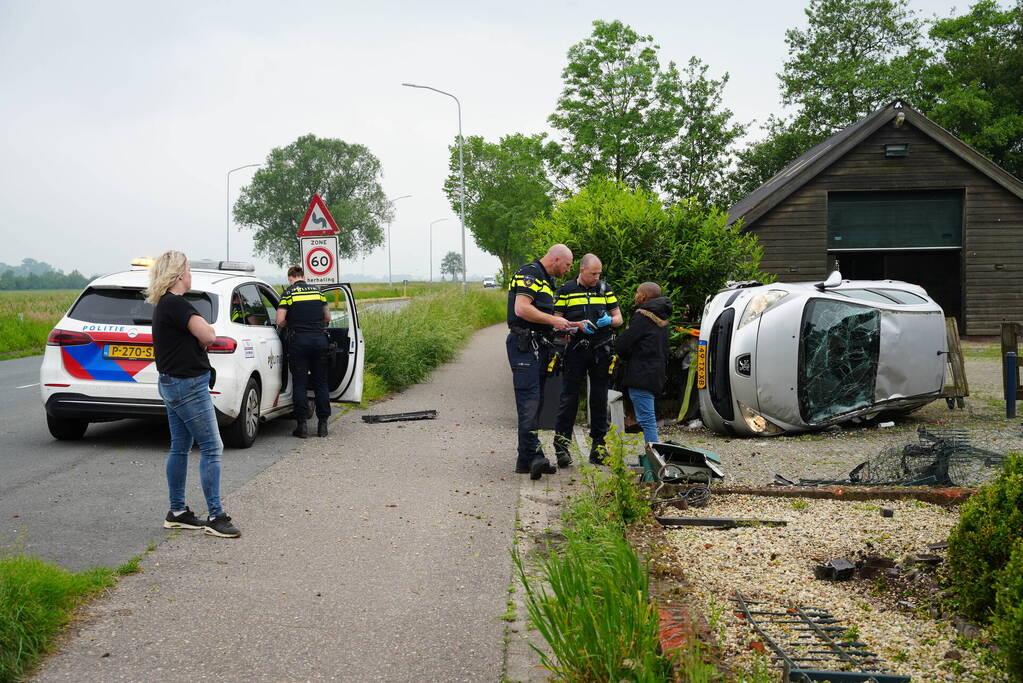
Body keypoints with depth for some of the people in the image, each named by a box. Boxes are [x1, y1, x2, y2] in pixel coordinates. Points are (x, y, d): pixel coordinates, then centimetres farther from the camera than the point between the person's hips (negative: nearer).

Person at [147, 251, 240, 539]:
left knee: (180, 448, 14)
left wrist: (201, 333, -4)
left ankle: (177, 512, 21)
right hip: (187, 385, -11)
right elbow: (208, 336, -23)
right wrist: (206, 332, -2)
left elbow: (201, 334, 16)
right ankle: (215, 517, -6)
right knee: (212, 447, -8)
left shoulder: (164, 305, 16)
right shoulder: (176, 304, -17)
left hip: (173, 384, 11)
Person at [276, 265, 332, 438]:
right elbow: (327, 318, 14)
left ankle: (302, 425, 1)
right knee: (321, 383, 9)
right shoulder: (317, 291, 10)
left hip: (299, 341, -3)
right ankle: (323, 424, 10)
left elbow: (280, 321, -7)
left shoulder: (289, 293, -1)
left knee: (299, 384, 2)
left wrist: (292, 324, 13)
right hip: (319, 339, 3)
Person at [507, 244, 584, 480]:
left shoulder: (546, 280, 23)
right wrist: (553, 320, -13)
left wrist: (562, 325, 15)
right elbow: (522, 309, -21)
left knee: (535, 402, 8)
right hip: (524, 344, -10)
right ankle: (532, 454, -23)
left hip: (539, 345, 11)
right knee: (529, 399, -17)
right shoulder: (529, 273, -9)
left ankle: (526, 459, 9)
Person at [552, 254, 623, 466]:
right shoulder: (565, 291, 3)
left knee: (599, 399, 8)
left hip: (601, 351, 3)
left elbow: (618, 318, 14)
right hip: (575, 351, -3)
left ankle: (598, 444, 15)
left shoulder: (605, 289, 12)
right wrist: (578, 325, -15)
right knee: (569, 397, -4)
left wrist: (609, 320, -9)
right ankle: (561, 443, -1)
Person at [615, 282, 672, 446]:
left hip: (641, 375, -10)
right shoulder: (661, 318, 19)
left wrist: (625, 357, 8)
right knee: (648, 419, 15)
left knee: (646, 418, -11)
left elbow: (622, 344, -13)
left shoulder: (643, 315, -10)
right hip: (656, 375, 10)